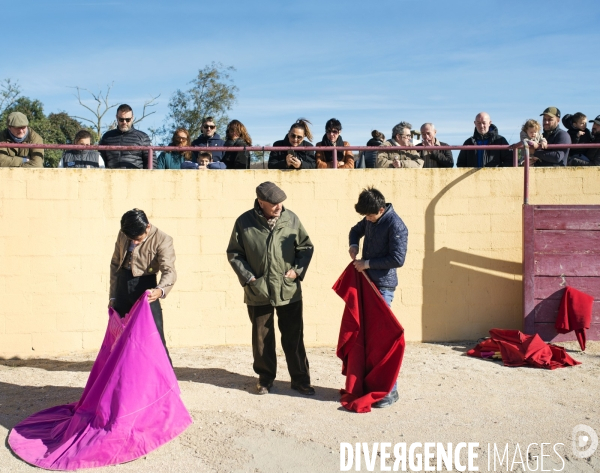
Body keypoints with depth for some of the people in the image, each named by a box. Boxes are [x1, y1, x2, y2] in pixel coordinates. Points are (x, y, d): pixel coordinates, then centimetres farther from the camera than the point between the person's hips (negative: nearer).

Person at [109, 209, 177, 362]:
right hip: (122, 287, 5)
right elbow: (115, 263, 12)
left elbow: (169, 271, -25)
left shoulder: (162, 240, -15)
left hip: (145, 288, -5)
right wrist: (113, 296, 11)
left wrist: (160, 290, -46)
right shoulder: (122, 235, 1)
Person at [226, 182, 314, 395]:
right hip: (258, 292, 0)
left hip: (289, 291, 1)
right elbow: (234, 253, 1)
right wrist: (247, 277, -6)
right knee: (262, 338, 12)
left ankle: (300, 379, 22)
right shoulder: (244, 222, -6)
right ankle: (265, 378, 30)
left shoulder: (291, 219, -3)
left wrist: (298, 270, -5)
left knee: (294, 337, 9)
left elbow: (306, 246, 7)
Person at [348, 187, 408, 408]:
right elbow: (356, 230, 28)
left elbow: (398, 259, -19)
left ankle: (390, 390, 1)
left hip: (383, 286, -8)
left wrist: (367, 263, -15)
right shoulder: (371, 219, 9)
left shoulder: (396, 226, -16)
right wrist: (354, 245, 6)